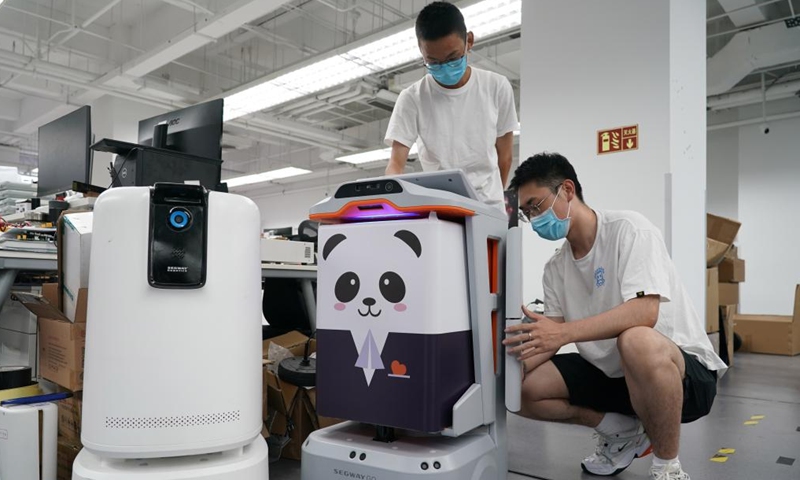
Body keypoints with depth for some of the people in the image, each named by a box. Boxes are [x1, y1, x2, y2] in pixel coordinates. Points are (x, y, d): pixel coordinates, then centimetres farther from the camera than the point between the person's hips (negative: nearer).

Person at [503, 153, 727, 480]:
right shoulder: (555, 269, 2)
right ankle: (624, 433, 12)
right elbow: (549, 338, 0)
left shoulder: (628, 229, -17)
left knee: (636, 340, -40)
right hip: (613, 372, 7)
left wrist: (563, 332, -38)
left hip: (685, 369, -6)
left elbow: (644, 311, -30)